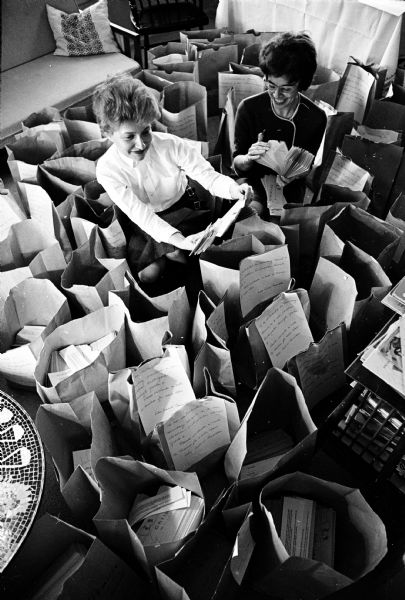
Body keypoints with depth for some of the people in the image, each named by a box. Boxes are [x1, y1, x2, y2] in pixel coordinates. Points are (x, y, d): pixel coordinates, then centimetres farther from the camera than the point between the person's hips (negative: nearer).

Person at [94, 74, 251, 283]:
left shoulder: (172, 146, -23)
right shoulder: (107, 169, -23)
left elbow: (209, 176, -20)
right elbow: (140, 214, -31)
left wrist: (233, 189, -45)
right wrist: (179, 240, -45)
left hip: (181, 210, 0)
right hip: (145, 222, 1)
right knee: (147, 275, -16)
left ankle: (166, 252, -1)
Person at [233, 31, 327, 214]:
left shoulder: (316, 118, -9)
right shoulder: (248, 108, -10)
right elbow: (237, 165, -4)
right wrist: (248, 159, -29)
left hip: (291, 190, 1)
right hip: (255, 183, 0)